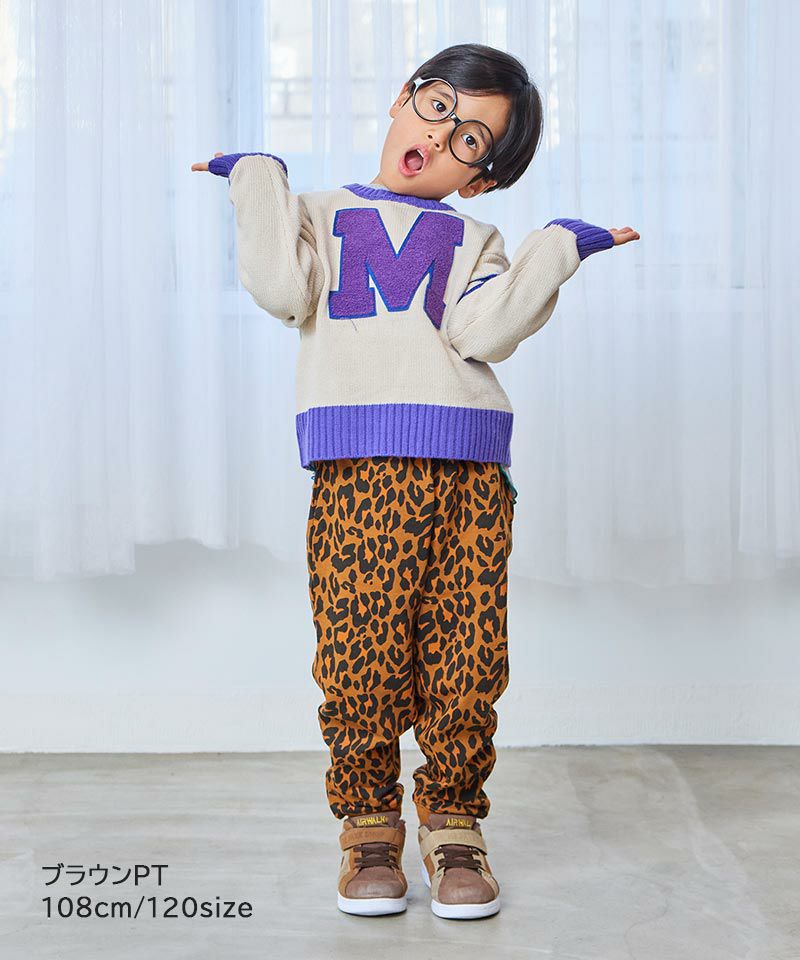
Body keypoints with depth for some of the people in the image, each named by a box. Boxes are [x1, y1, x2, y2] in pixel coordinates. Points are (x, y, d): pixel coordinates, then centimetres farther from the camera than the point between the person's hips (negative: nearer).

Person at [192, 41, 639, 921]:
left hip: (468, 470, 1)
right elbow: (282, 289, -3)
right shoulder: (323, 213, 21)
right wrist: (261, 179, 8)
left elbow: (482, 330, -1)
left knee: (464, 665, -1)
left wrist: (554, 250, 1)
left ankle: (452, 825, 18)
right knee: (360, 659, -5)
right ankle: (369, 828, 14)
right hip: (358, 470, -1)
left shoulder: (474, 239, 21)